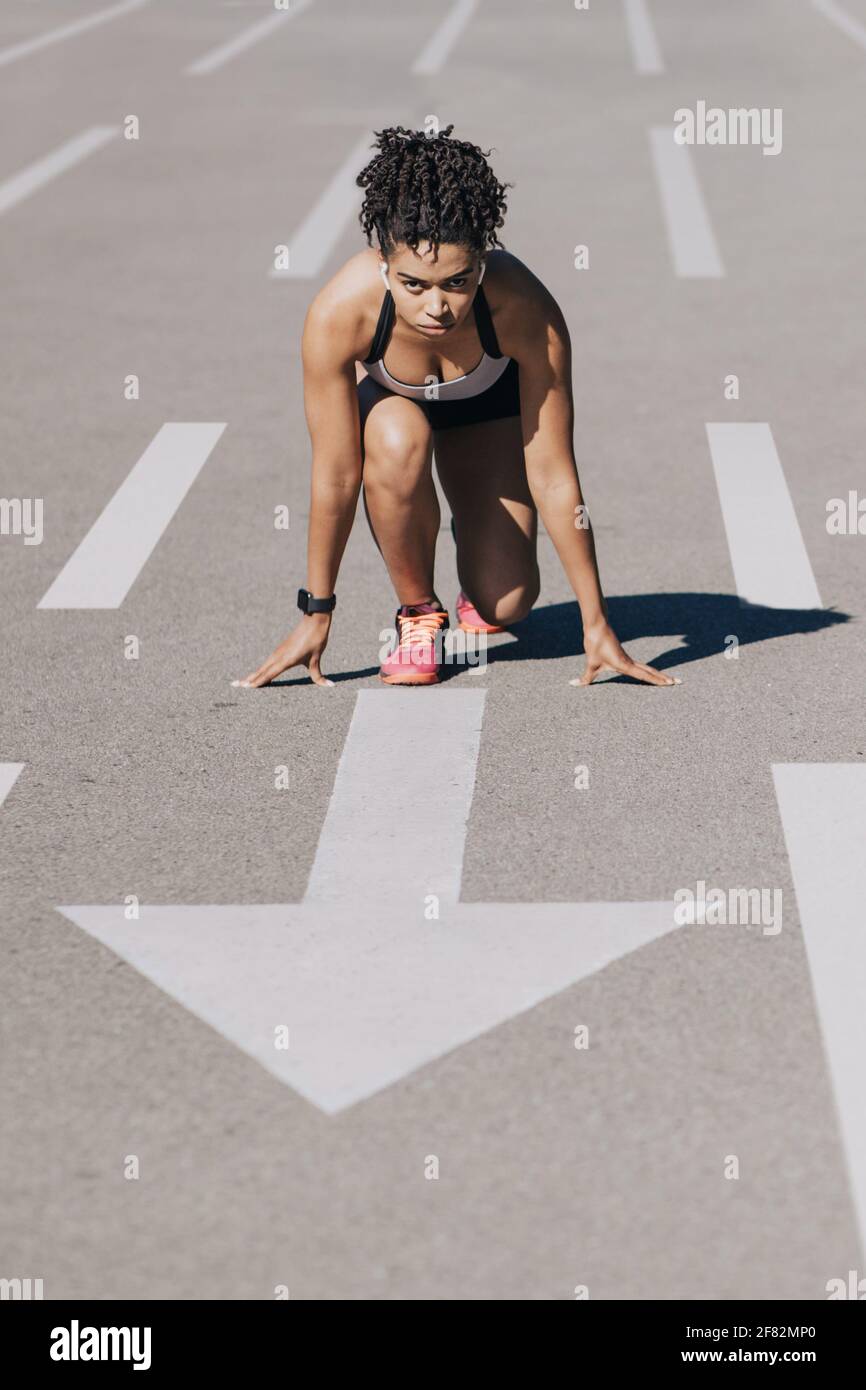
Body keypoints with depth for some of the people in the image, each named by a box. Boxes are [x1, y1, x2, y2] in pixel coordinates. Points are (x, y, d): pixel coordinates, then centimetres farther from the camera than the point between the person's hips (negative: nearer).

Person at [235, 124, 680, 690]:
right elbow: (335, 475, -29)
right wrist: (316, 615, -20)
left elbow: (554, 478, -30)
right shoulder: (339, 312, -40)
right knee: (399, 443, -37)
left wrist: (597, 624, -24)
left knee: (505, 604, -13)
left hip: (487, 400, 0)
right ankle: (418, 610, -11)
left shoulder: (527, 313, -40)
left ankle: (478, 598, 26)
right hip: (379, 392, 0)